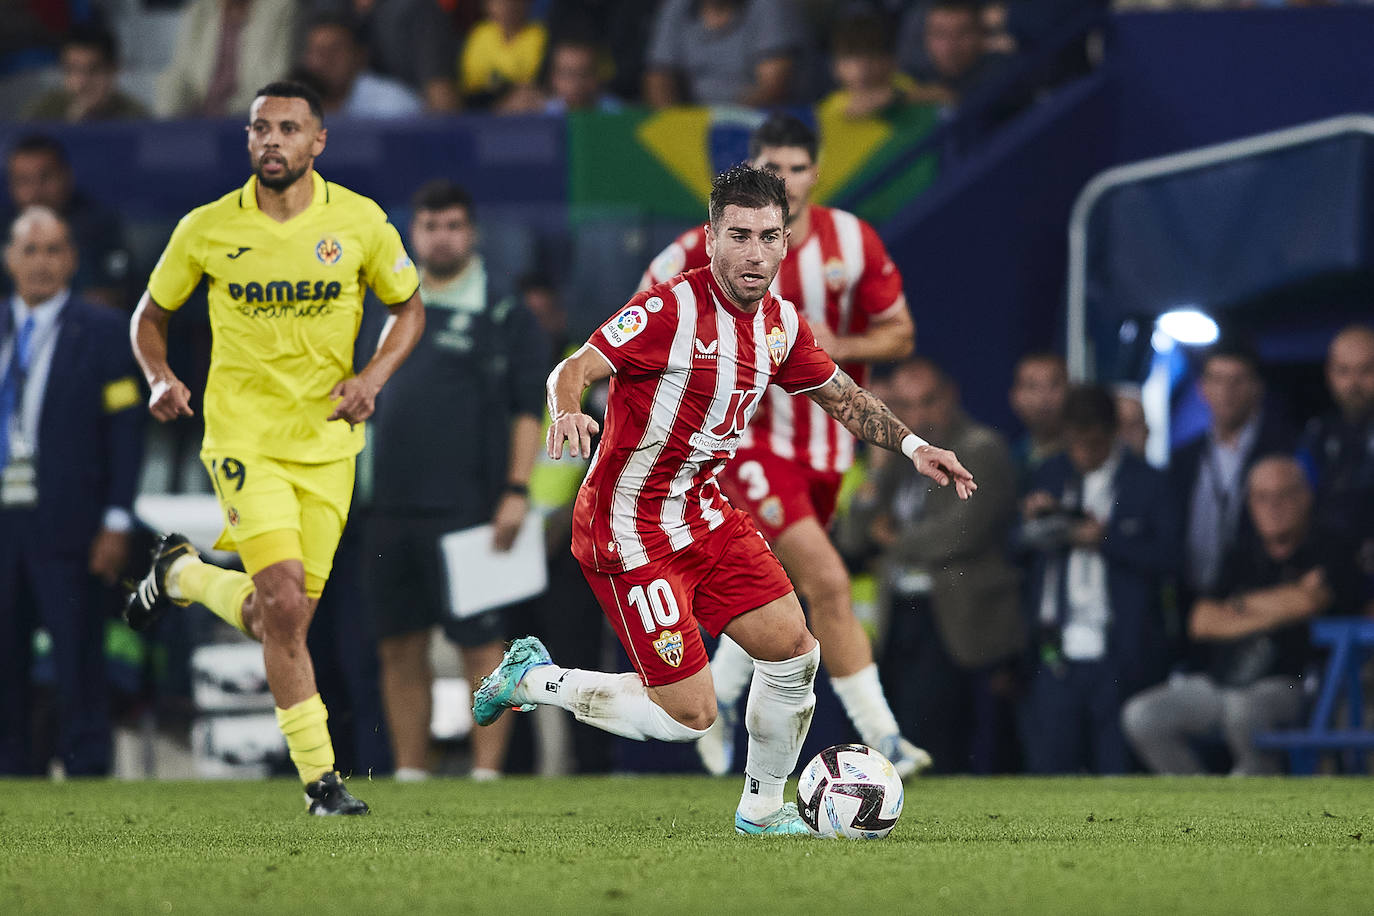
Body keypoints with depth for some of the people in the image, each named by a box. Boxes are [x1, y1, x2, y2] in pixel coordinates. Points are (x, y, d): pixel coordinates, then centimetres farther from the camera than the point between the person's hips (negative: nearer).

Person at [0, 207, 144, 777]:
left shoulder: (101, 332, 2)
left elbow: (125, 431, -2)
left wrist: (116, 522, -9)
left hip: (65, 524, -4)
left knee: (78, 661, -4)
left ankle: (86, 770, -1)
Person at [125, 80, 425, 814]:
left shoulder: (359, 222, -1)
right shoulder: (206, 229, -3)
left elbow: (408, 308, 12)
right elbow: (150, 314, 12)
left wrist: (373, 377, -6)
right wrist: (160, 380, -8)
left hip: (327, 442, 3)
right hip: (244, 435, -2)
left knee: (284, 620, 4)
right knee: (283, 602, -19)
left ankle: (183, 575, 36)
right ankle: (319, 777, -9)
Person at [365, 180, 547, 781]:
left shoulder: (504, 317, 2)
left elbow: (528, 410, -3)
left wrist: (516, 491, -11)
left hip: (466, 508, -5)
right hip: (390, 509, 5)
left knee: (481, 643, -8)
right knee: (400, 650, 6)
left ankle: (487, 773, -7)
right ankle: (409, 777, 12)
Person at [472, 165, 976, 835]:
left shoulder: (780, 323, 4)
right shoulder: (670, 309, -20)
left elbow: (840, 394, 20)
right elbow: (574, 370, -28)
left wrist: (911, 445, 9)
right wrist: (566, 412, -50)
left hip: (703, 514, 8)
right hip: (630, 530, -8)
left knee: (794, 650, 0)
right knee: (688, 716, -9)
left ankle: (763, 809, 21)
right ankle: (537, 681, 12)